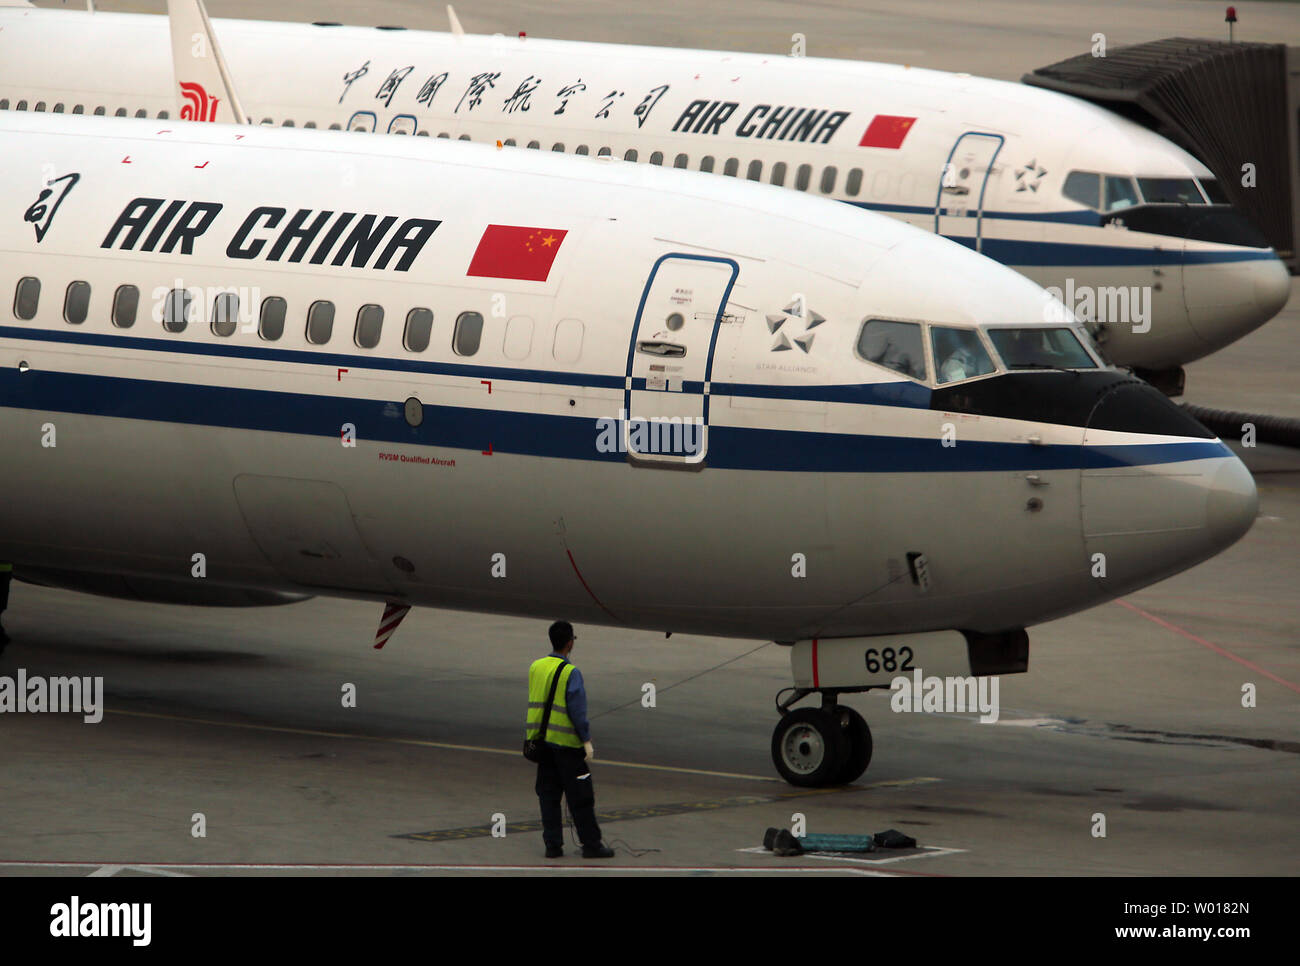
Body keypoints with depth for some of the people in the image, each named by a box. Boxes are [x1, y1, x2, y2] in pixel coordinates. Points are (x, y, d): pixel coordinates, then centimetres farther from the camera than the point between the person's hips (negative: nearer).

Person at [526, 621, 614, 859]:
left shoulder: (535, 668, 5)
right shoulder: (570, 673, -14)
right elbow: (577, 709, -16)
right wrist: (587, 741, -11)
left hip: (540, 739, 6)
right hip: (566, 742, -6)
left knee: (548, 793, 9)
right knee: (580, 795, 1)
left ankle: (552, 844, 8)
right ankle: (591, 843, 4)